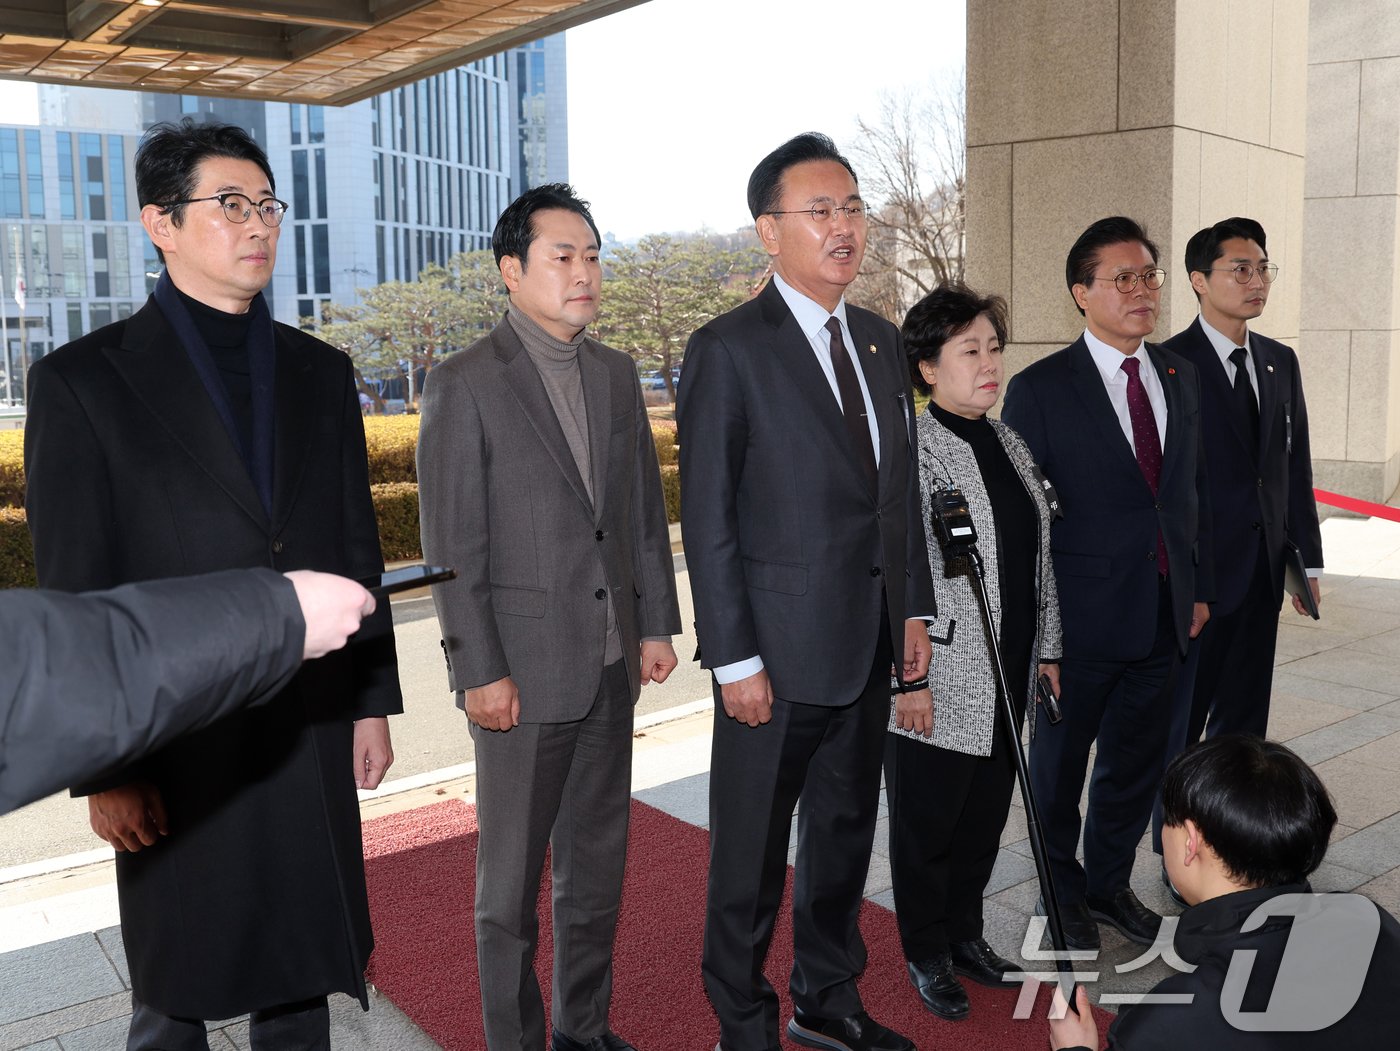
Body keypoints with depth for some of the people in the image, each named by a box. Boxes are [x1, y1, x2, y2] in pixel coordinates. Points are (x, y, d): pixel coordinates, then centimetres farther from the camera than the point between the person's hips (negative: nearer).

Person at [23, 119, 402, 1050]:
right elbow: (77, 592, -7)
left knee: (301, 975, 17)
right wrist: (104, 769, -8)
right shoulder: (84, 380, -5)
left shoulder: (322, 373, 7)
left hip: (313, 732, 3)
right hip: (177, 749, -3)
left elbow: (358, 552, 9)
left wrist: (375, 701, 8)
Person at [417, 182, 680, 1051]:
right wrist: (480, 672, -13)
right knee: (513, 876, 7)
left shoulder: (617, 374, 8)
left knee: (599, 857, 17)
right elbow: (454, 546, -11)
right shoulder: (464, 385, -9)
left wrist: (657, 622, 8)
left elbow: (644, 508, 12)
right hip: (525, 668, -6)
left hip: (611, 661, 6)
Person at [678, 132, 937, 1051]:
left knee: (846, 833, 20)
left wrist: (914, 610, 9)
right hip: (778, 653, -7)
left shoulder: (883, 342, 9)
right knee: (752, 854, 9)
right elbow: (709, 519, -14)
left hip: (869, 647, 7)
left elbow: (903, 489, 14)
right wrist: (736, 660, -16)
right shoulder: (730, 349, -12)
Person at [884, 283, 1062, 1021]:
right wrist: (908, 680, -17)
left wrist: (1046, 648, 13)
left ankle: (965, 931, 38)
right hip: (940, 683, -7)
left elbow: (1037, 557, 15)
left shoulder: (1009, 444, 9)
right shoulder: (912, 452, -15)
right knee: (927, 822, 10)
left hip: (1007, 679, 7)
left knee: (985, 814, 18)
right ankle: (927, 954, 29)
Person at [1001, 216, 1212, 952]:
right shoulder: (1040, 389, -12)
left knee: (1137, 762, 19)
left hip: (1163, 616, 6)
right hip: (1081, 619, -5)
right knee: (1059, 766, 12)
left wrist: (1199, 586, 11)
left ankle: (1110, 882, 40)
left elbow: (1193, 490, 14)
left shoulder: (1180, 378, 7)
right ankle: (1062, 895, 34)